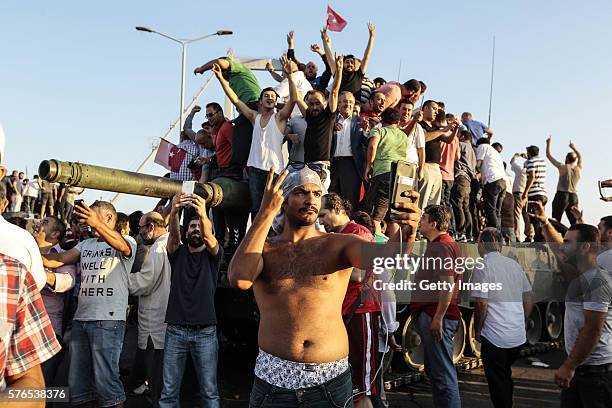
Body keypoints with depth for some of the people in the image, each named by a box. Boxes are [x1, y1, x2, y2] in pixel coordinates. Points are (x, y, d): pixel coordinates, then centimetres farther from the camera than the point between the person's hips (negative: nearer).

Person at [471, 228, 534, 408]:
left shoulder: (483, 266, -12)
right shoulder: (514, 264, 7)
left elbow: (481, 304, -17)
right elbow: (528, 300, 12)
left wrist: (477, 331, -4)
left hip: (495, 337, -7)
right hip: (518, 337, 7)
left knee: (498, 383, 6)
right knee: (506, 378, 24)